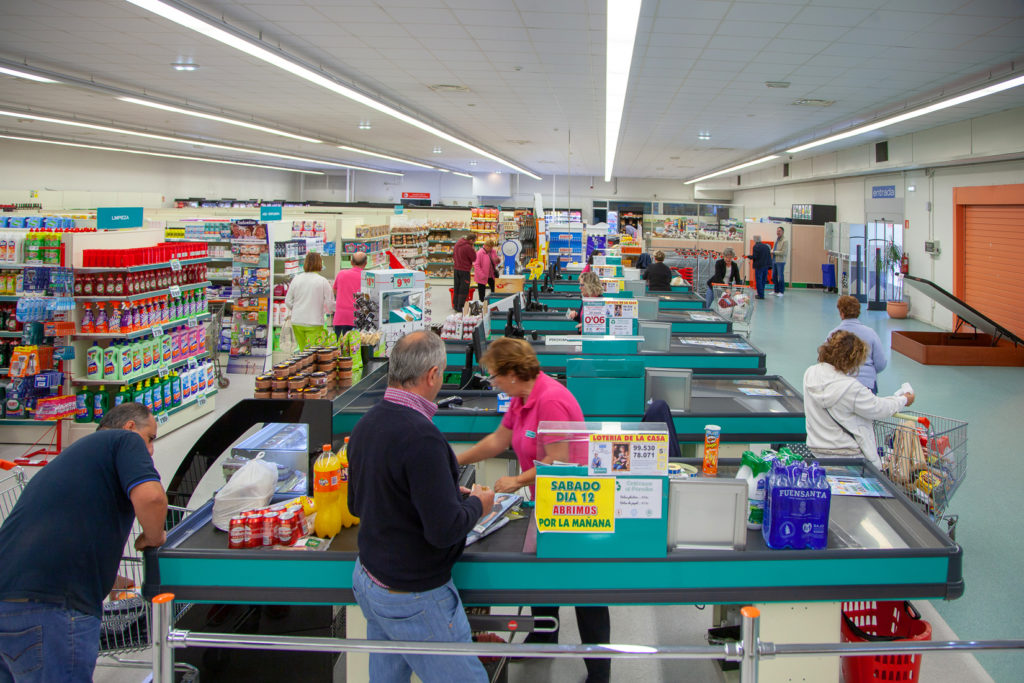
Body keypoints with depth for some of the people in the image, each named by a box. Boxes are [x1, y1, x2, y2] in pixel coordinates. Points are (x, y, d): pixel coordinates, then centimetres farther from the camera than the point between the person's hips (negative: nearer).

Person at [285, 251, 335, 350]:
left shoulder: (296, 279, 2)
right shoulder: (323, 281, -9)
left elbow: (288, 301, 7)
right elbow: (329, 304, -6)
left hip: (297, 322, 4)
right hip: (314, 322, -4)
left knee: (302, 350, 14)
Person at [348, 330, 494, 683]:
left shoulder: (365, 425, 1)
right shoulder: (420, 436, -26)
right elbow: (445, 530, -26)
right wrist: (477, 504, -6)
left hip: (367, 578, 9)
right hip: (412, 597, -8)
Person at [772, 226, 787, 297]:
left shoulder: (784, 241, -11)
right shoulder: (776, 239, 15)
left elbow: (783, 252, -17)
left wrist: (774, 252, -13)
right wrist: (772, 251, 4)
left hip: (780, 261, -8)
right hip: (774, 261, 8)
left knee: (780, 277, -2)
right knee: (774, 277, 11)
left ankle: (781, 292, 6)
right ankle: (776, 291, 21)